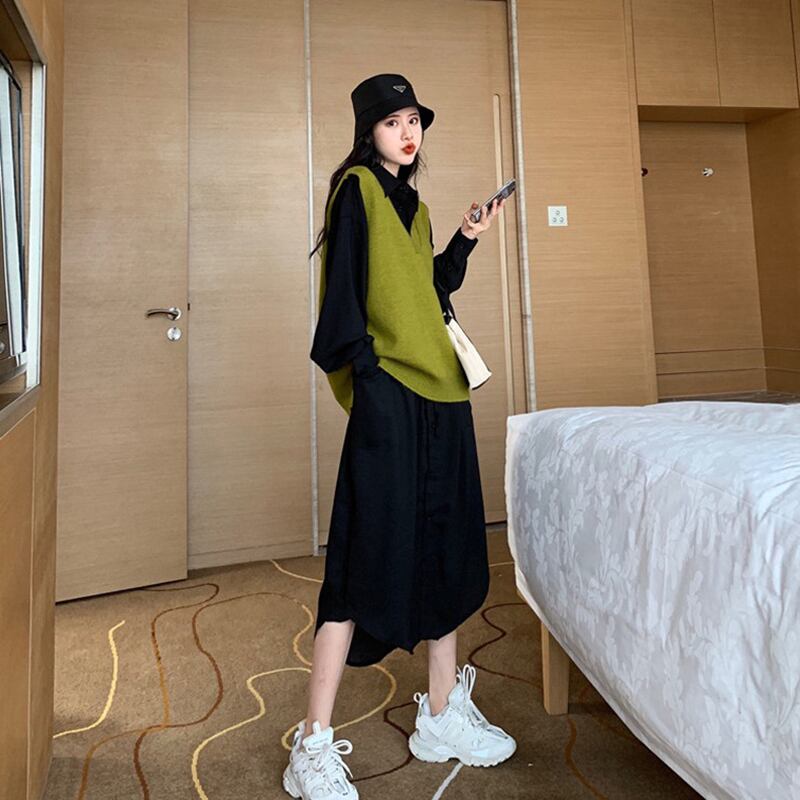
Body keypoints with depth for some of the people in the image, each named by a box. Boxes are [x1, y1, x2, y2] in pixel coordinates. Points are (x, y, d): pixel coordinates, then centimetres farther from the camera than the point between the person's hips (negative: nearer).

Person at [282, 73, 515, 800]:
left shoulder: (413, 205, 22)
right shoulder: (356, 188, 0)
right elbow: (343, 289, -11)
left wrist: (465, 242, 14)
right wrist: (366, 373, -19)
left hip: (440, 393, 8)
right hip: (389, 395, -8)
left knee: (445, 548, 10)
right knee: (370, 554, -8)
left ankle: (443, 715, 24)